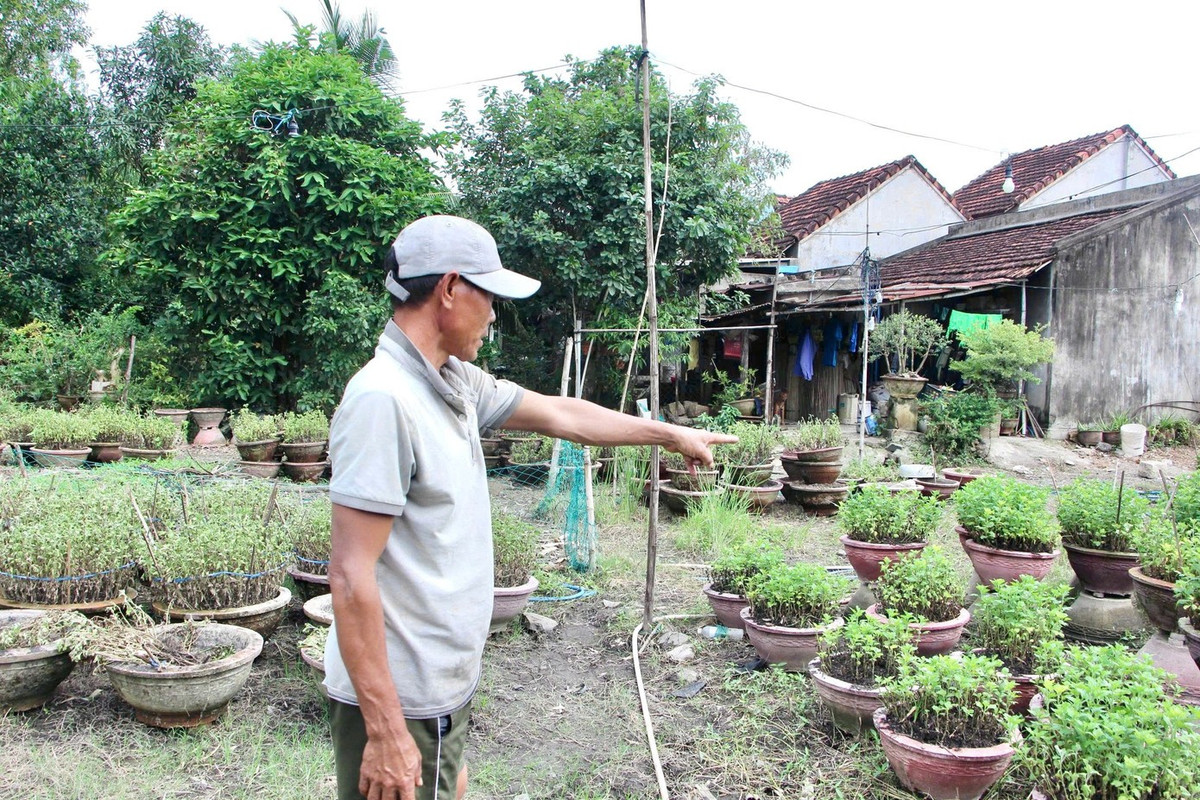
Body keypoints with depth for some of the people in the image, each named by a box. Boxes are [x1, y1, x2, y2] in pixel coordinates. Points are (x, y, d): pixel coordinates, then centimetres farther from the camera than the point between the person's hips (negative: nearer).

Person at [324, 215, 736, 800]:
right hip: (399, 702, -9)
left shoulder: (456, 382, 5)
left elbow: (559, 414, 18)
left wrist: (671, 434, 26)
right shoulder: (382, 398, -23)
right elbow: (351, 576, -24)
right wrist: (385, 730, -22)